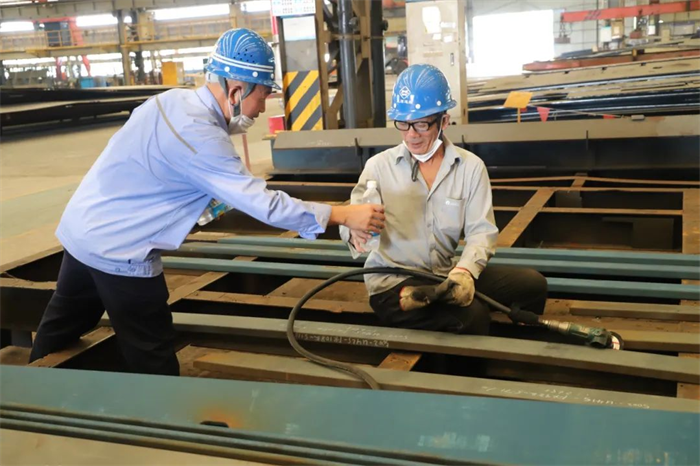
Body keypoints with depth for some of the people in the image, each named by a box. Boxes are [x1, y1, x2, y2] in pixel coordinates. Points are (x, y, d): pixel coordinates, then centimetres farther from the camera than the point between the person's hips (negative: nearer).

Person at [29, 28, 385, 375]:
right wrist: (344, 215, -25)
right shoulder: (196, 133, -26)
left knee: (62, 329, 24)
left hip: (81, 229, 9)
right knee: (152, 357, 3)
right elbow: (262, 203, -28)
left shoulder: (176, 99, 0)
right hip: (116, 249, -9)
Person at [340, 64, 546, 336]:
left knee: (532, 284, -14)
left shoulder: (471, 167, 1)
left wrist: (465, 270, -28)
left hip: (446, 274, 4)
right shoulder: (379, 165, -2)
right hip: (392, 282, -4)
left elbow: (481, 230, -6)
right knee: (472, 316, -30)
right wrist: (355, 232, -37)